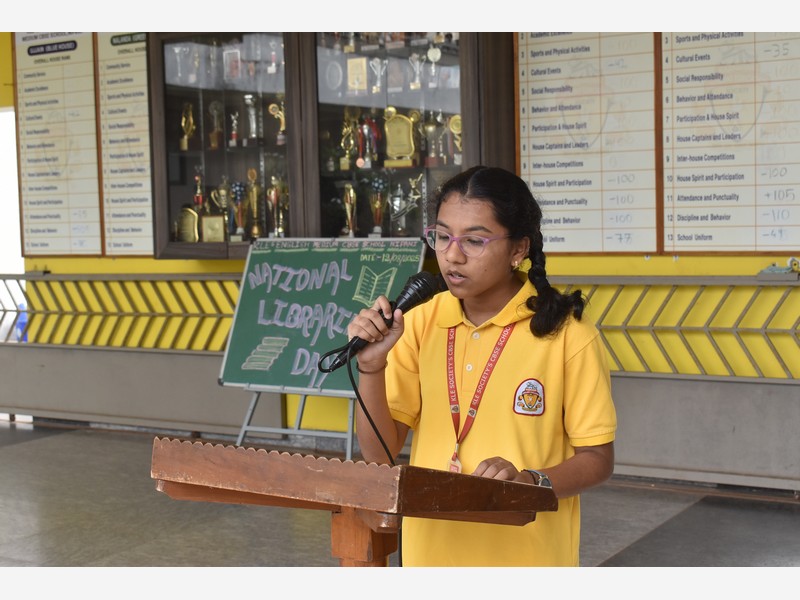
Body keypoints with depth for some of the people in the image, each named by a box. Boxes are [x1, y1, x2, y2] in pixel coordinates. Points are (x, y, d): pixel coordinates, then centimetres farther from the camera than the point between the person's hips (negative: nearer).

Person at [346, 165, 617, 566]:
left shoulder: (567, 334, -11)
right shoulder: (419, 324, 0)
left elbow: (597, 459, -3)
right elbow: (379, 453, -2)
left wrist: (530, 482, -20)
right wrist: (371, 365, -15)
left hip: (525, 555, -3)